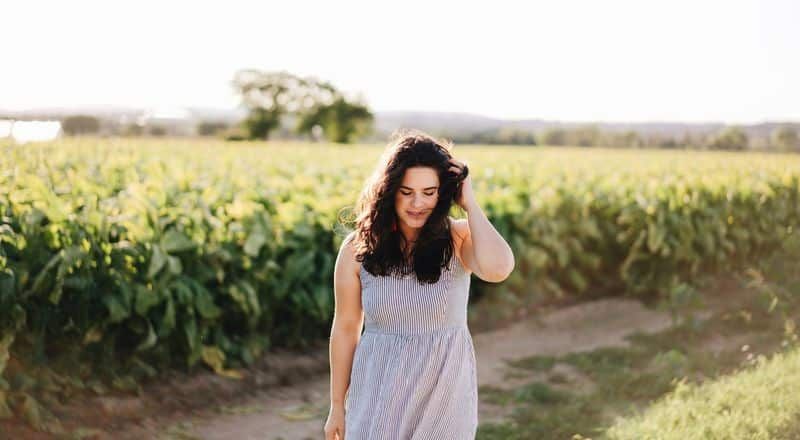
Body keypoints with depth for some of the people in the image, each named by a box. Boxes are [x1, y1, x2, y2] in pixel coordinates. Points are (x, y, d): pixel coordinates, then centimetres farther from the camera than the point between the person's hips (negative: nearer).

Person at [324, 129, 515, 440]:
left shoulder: (459, 238, -7)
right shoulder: (358, 248, -6)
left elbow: (497, 269, -30)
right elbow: (345, 328, 3)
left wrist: (469, 203, -18)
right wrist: (337, 405, 8)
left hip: (445, 392, 0)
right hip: (380, 394, 0)